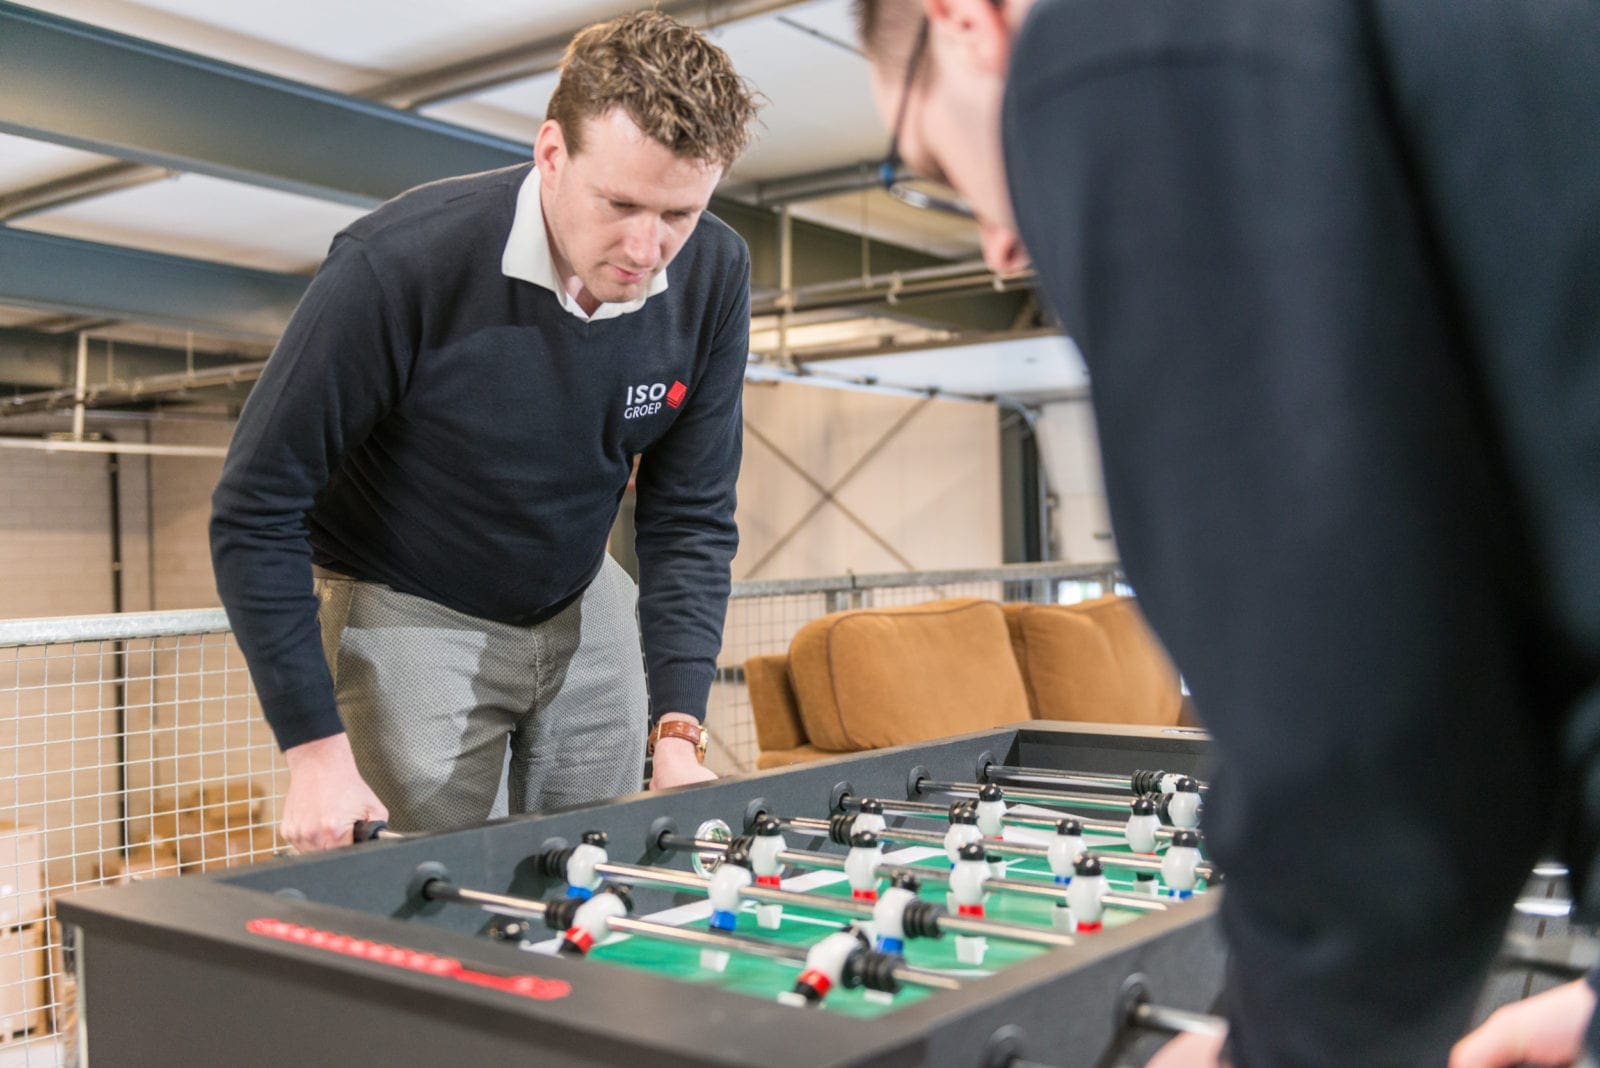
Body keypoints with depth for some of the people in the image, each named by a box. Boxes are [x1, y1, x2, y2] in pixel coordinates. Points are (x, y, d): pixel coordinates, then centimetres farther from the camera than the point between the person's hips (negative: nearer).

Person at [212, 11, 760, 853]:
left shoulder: (712, 277, -14)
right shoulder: (402, 263, -27)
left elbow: (690, 517, -7)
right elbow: (257, 509, -20)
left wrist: (679, 730, -16)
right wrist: (317, 750, -23)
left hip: (582, 609, 4)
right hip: (409, 613, -4)